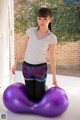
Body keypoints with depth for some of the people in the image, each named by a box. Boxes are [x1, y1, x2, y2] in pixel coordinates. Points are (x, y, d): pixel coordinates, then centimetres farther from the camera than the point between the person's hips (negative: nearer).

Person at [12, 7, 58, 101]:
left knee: (39, 96, 11)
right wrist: (15, 64, 4)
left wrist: (54, 77, -3)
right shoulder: (30, 31, -8)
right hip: (26, 67, 2)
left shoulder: (52, 38, -11)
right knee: (31, 95, 12)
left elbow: (52, 58, -6)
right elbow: (23, 48, 1)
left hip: (41, 68, -1)